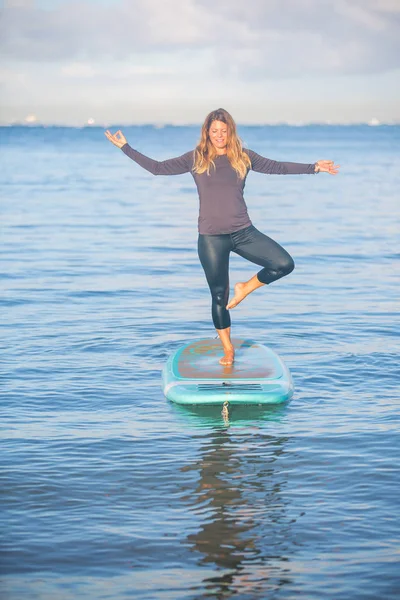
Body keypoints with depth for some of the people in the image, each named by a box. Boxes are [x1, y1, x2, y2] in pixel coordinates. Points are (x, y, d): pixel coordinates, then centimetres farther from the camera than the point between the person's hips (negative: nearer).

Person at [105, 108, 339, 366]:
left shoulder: (243, 157, 4)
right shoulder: (195, 158, 1)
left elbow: (278, 167, 9)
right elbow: (157, 168, 3)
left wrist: (313, 167, 5)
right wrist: (126, 147, 1)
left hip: (243, 232, 1)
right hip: (211, 238, -1)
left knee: (285, 264, -14)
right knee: (219, 295, 7)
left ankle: (246, 287, 11)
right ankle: (228, 350, 22)